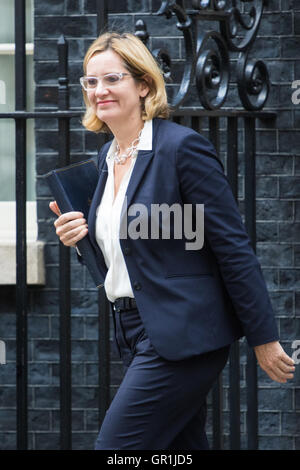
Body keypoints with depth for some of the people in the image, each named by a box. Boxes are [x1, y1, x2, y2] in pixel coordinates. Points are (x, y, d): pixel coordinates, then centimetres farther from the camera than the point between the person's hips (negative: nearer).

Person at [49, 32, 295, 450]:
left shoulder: (182, 147, -13)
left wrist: (264, 338, -14)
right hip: (137, 333, 9)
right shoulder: (108, 156, 13)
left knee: (115, 447, -12)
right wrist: (80, 236, 2)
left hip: (183, 337, -9)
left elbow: (233, 246, -13)